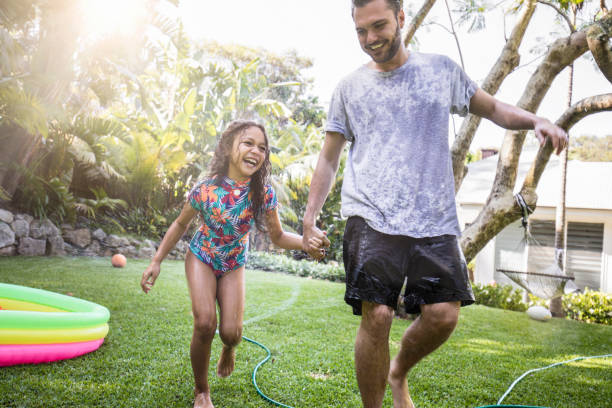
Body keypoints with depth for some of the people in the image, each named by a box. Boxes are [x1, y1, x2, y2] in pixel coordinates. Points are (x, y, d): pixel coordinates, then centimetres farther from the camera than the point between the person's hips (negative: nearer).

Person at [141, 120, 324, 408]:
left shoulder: (264, 194, -20)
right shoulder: (206, 189, -23)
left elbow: (278, 237, -10)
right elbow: (180, 224, -6)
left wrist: (306, 241, -30)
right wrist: (156, 261, -6)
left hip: (233, 265, 1)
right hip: (201, 258, -1)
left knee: (231, 332, -11)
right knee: (205, 323, -19)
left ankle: (228, 349, 32)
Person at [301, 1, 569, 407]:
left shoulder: (442, 69, 12)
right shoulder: (350, 87, 11)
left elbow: (492, 108, 22)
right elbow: (329, 159, 14)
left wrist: (536, 120, 1)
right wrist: (310, 218, 7)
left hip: (434, 220, 2)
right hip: (371, 218, -1)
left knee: (443, 315, -7)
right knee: (376, 316, -12)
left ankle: (398, 373, 24)